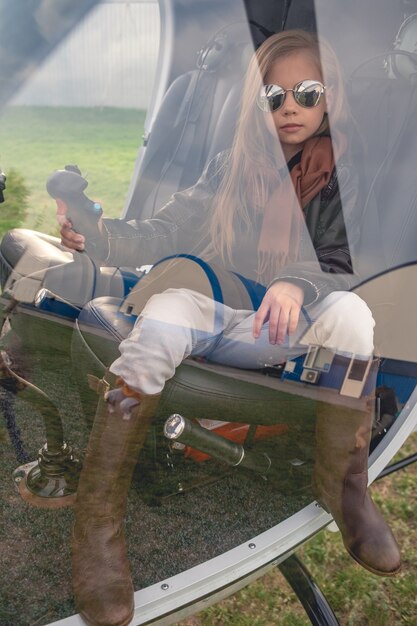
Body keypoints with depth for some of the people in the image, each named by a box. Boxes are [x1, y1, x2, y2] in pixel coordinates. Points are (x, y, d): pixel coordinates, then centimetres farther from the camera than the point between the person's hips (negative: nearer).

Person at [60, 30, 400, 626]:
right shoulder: (231, 167, 6)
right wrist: (100, 236, -20)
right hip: (210, 313, 1)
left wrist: (298, 284, -29)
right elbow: (164, 232, 0)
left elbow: (345, 269, -5)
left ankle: (343, 488, -11)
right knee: (164, 315, -34)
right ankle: (97, 521, -26)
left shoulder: (345, 175, 3)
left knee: (349, 312, -31)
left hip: (278, 330, 0)